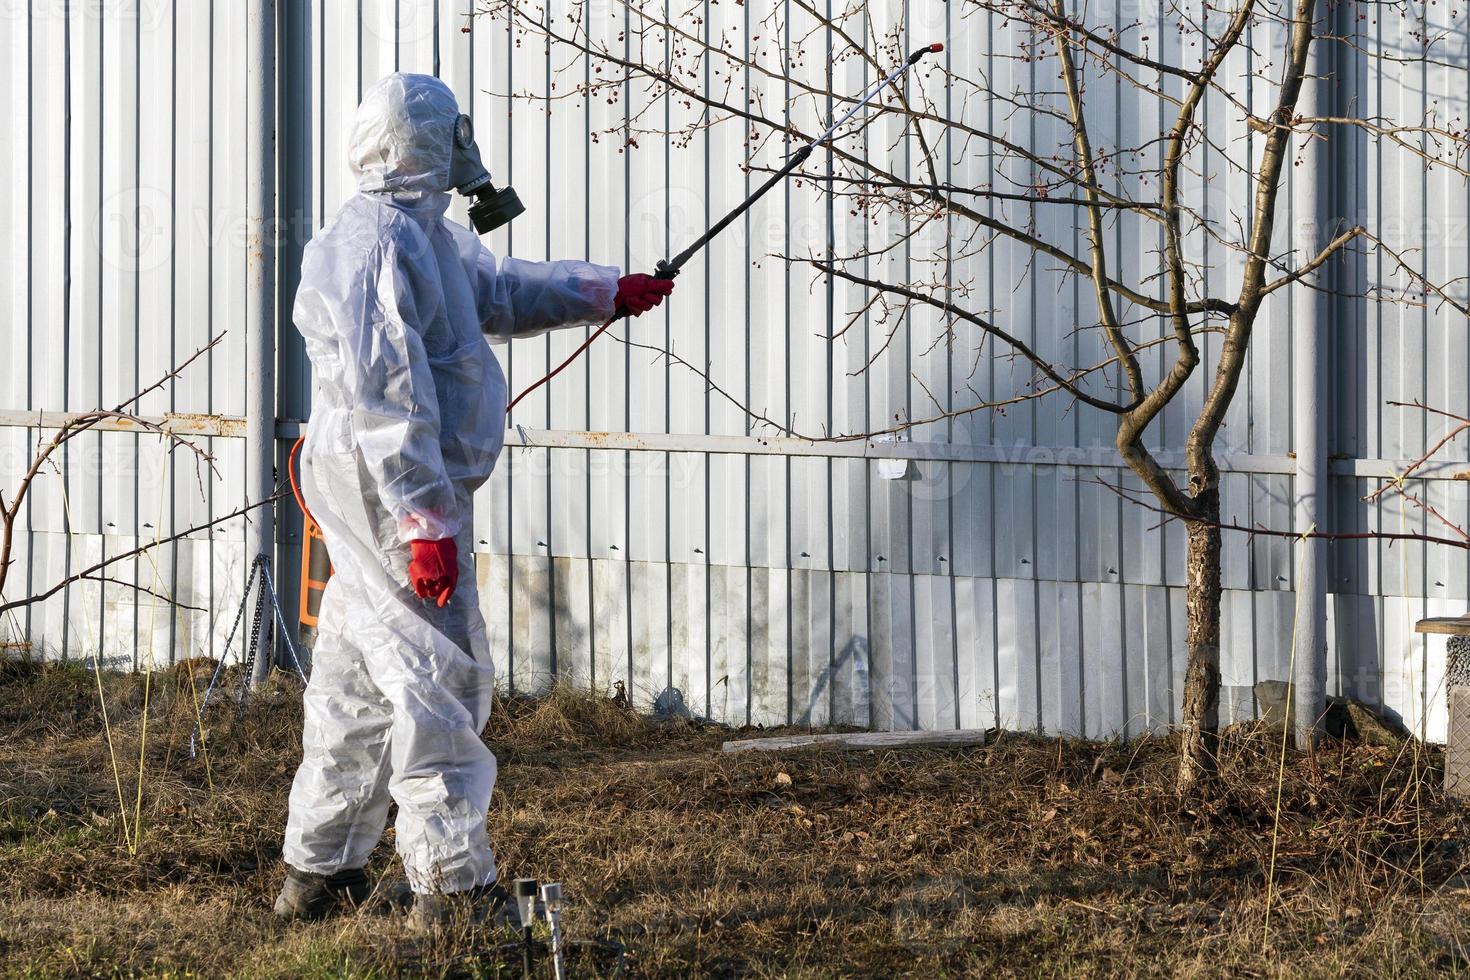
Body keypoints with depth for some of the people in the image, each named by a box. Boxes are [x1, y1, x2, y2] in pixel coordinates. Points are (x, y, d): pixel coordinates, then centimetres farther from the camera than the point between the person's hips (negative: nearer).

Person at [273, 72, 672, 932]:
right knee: (443, 676, -8)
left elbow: (501, 293, 35)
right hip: (389, 485, -11)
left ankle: (320, 874, 22)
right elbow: (386, 398, -23)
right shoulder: (376, 243, -18)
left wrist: (607, 292, 35)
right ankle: (453, 884, -4)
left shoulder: (430, 235, 15)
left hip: (381, 490, 11)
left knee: (360, 680, 15)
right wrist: (425, 523, -26)